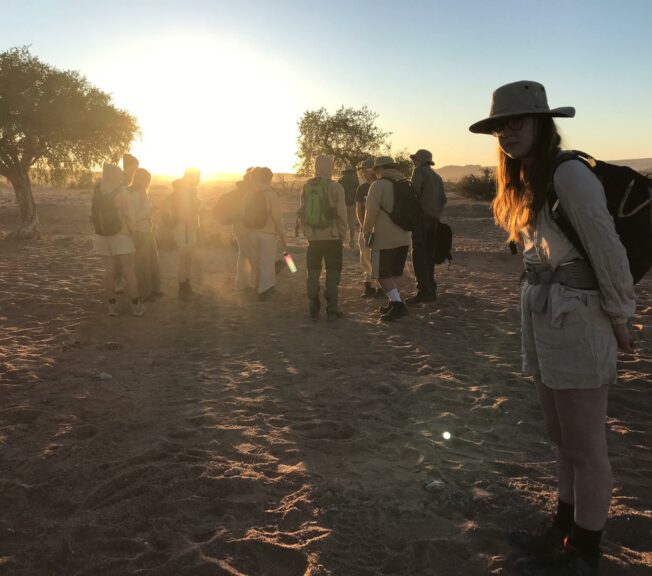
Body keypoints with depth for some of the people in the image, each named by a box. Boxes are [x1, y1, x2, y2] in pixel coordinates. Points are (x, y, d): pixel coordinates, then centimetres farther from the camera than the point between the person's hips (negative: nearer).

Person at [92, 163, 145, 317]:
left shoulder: (97, 191, 5)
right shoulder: (120, 191, -12)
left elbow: (94, 215, 6)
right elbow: (126, 215, -13)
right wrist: (133, 230, -2)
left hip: (103, 235, 5)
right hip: (121, 235, -5)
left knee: (109, 270, 8)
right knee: (129, 271, -1)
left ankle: (112, 305, 9)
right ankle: (136, 306, 3)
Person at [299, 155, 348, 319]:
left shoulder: (307, 187, 1)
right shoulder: (335, 187, -10)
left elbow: (301, 213, 4)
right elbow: (341, 214, -10)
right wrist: (343, 234, 1)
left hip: (313, 237, 3)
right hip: (332, 237, -3)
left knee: (313, 273, 12)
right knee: (332, 273, 4)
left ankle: (313, 309, 15)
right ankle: (332, 310, 4)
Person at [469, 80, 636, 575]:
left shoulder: (570, 175, -18)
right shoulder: (523, 180, 10)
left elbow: (609, 252, -16)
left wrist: (619, 322, -7)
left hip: (577, 321, -9)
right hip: (542, 318, 9)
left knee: (585, 446, 6)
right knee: (564, 438, 20)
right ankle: (564, 531, 37)